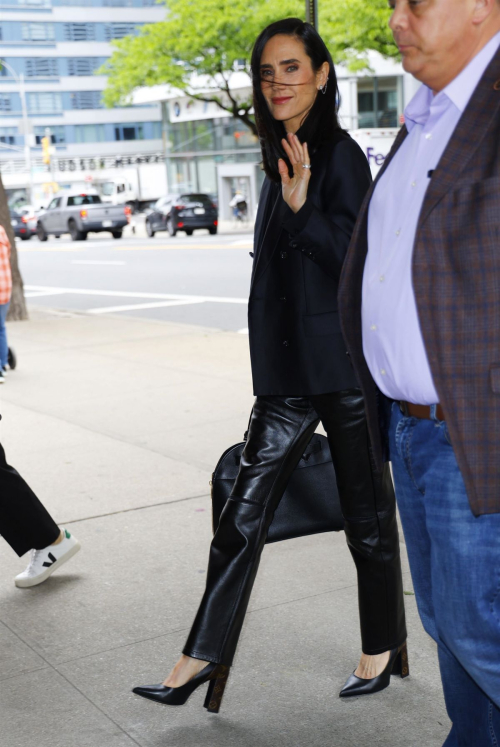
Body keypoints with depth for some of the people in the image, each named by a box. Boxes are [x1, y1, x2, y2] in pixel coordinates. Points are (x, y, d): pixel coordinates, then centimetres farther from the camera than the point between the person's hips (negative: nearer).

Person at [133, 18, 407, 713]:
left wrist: (302, 206, -27)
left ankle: (383, 647, 24)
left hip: (343, 368, -7)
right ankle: (205, 656, 11)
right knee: (244, 515, 4)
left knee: (367, 517, 7)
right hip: (287, 373, 7)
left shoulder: (339, 154, -9)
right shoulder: (281, 161, 15)